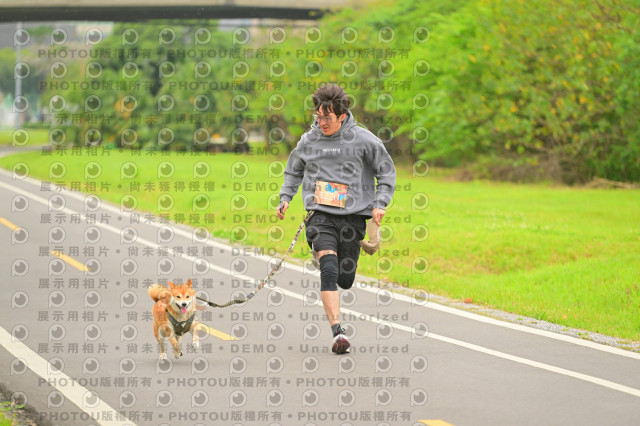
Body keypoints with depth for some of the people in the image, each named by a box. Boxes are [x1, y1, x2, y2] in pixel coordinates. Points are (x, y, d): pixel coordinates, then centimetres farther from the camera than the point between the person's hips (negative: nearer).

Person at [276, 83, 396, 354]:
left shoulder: (363, 140, -2)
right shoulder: (309, 141, 6)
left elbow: (387, 172, 7)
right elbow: (293, 171, 24)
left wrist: (380, 204, -5)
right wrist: (285, 197, 10)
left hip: (354, 216, 0)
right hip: (321, 215, 0)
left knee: (345, 279, 5)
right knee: (329, 271, -21)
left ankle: (324, 257, 42)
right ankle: (337, 332, -21)